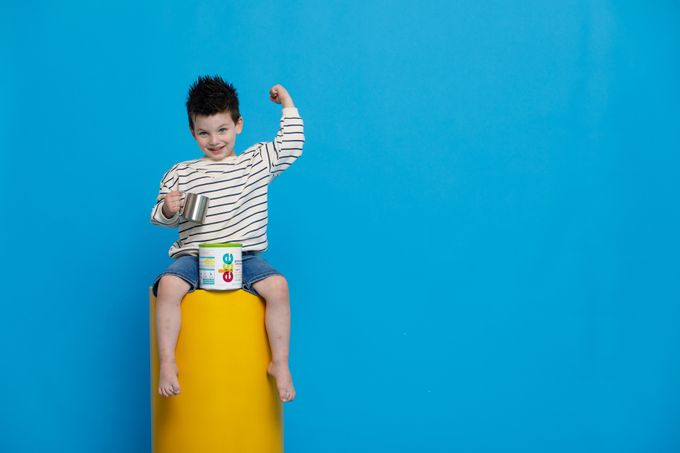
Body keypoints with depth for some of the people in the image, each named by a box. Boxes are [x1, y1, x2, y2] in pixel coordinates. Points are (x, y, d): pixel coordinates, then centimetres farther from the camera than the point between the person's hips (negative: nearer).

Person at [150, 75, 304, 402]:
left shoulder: (257, 162, 12)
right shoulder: (180, 174, 10)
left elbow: (290, 146, 9)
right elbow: (160, 218, 10)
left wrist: (288, 106, 11)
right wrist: (167, 210, -12)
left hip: (244, 256, 0)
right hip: (194, 256, 0)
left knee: (278, 286, -28)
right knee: (168, 286, -32)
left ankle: (280, 363, -17)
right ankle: (167, 362, -23)